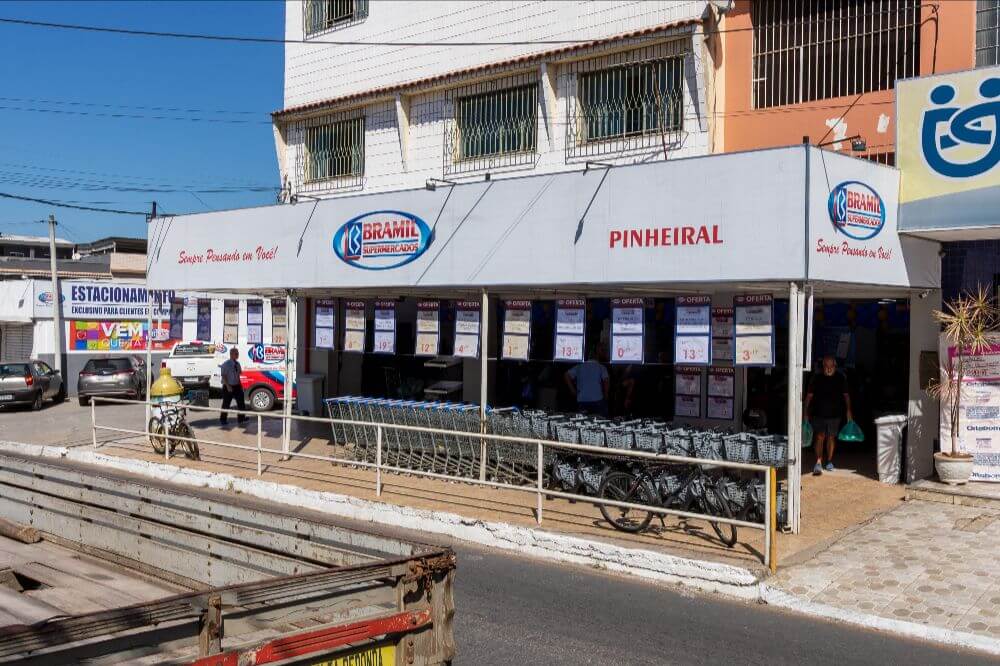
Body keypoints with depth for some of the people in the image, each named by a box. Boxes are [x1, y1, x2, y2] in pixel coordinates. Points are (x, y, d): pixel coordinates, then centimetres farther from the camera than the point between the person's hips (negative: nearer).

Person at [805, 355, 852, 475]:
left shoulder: (841, 378, 1)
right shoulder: (817, 378, -3)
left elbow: (846, 395, 8)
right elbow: (809, 395, 1)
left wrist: (848, 410, -2)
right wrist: (806, 412, -3)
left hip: (835, 414, 2)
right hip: (819, 414, -2)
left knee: (831, 438, 11)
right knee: (820, 437, -11)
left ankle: (829, 462, 25)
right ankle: (818, 463, -16)